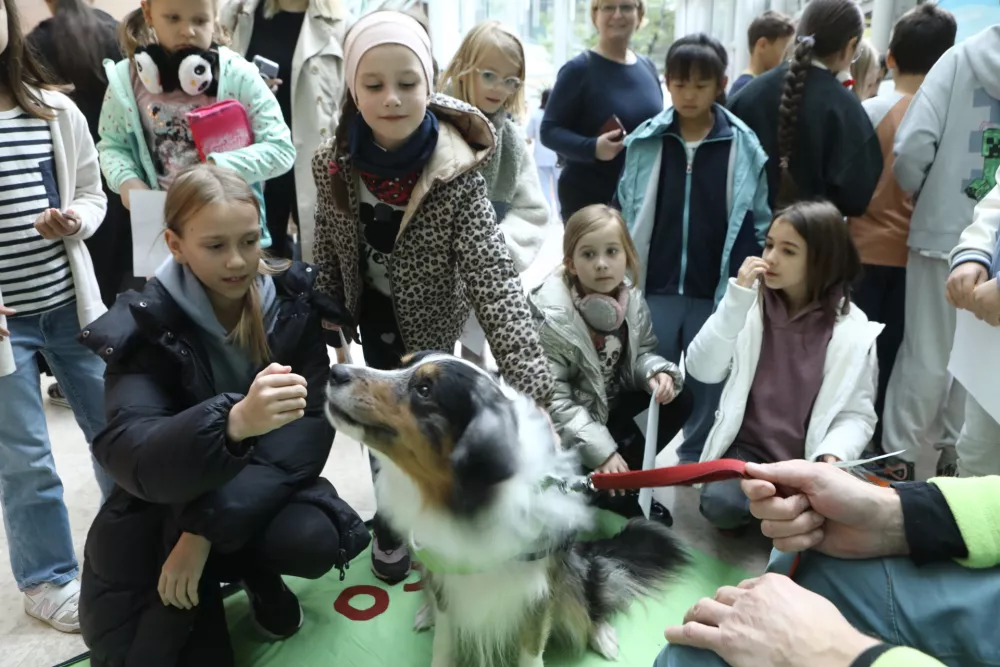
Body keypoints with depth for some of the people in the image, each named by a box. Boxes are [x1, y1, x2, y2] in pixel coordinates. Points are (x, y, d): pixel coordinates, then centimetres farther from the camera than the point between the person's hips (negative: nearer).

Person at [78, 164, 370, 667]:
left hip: (259, 492, 1)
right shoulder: (143, 327, -19)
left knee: (315, 540, -28)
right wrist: (234, 422, -54)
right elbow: (130, 454, -32)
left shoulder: (293, 301, -13)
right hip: (161, 506, -1)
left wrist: (207, 529, -27)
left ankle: (257, 572, 8)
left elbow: (308, 426, -19)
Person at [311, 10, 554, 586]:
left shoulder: (456, 173, -31)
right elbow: (328, 245, -1)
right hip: (374, 307, 3)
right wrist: (331, 316, 8)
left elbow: (494, 276, -39)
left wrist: (531, 387, -48)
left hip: (430, 313, -3)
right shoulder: (335, 164, -19)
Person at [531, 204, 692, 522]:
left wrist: (655, 372, -22)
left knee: (678, 401, -6)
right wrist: (601, 450, -30)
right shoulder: (550, 317, -28)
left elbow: (641, 352, 3)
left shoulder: (631, 297, -10)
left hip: (610, 399, 6)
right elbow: (553, 399, -27)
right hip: (567, 425, -6)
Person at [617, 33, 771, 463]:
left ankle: (696, 465, 29)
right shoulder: (644, 141, -1)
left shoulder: (744, 147, -3)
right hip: (655, 289, 1)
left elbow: (760, 225, -1)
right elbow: (627, 215, 4)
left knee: (708, 386, 11)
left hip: (718, 292, -1)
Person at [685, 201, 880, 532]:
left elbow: (857, 414, -3)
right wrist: (736, 298, -18)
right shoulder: (749, 305, 0)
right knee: (721, 505, -26)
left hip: (809, 459, 0)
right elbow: (701, 371, -11)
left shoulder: (853, 330, -5)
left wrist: (832, 456, -24)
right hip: (747, 448, 1)